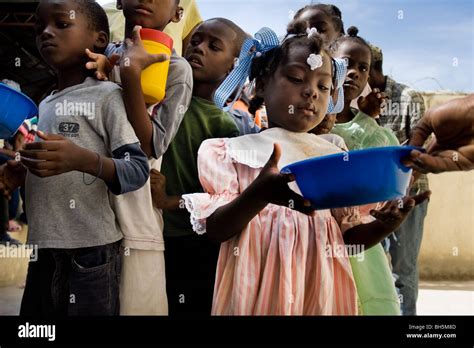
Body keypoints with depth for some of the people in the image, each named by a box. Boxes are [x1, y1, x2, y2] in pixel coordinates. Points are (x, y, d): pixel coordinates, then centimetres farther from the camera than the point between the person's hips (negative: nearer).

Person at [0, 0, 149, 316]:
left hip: (90, 251, -7)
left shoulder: (106, 95, -5)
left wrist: (83, 159, -28)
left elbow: (138, 170, -13)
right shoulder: (43, 107, 16)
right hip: (43, 251, 7)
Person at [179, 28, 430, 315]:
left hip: (320, 290, 3)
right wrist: (260, 195, -25)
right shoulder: (231, 150, 0)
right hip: (258, 288, -3)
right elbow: (216, 229, -8)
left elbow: (348, 236, 11)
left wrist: (385, 225, -9)